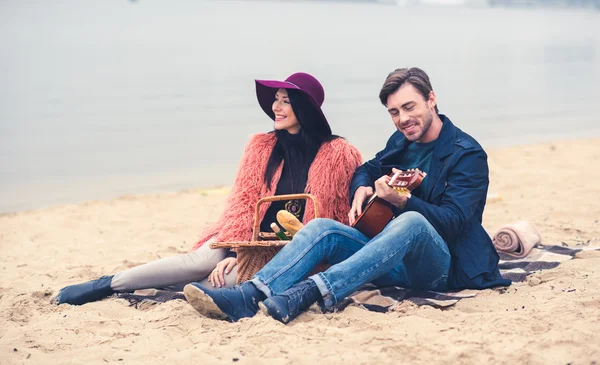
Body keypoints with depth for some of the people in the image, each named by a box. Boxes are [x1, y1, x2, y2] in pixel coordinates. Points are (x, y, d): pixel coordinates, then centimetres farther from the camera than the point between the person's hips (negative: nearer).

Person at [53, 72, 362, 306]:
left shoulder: (337, 154, -3)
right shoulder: (262, 147, 6)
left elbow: (346, 213, 0)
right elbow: (243, 200, 0)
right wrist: (234, 249, -15)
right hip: (249, 240, 3)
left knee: (234, 277, -32)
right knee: (204, 260, -29)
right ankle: (106, 284, -24)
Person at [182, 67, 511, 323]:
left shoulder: (468, 154, -7)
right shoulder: (401, 141, 14)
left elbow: (454, 223, -17)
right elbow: (368, 169, 30)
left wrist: (402, 200, -33)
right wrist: (362, 189, 4)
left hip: (440, 268, -6)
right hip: (398, 264, 6)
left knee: (412, 221, -38)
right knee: (322, 227, -16)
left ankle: (306, 294, -54)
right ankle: (248, 296, -40)